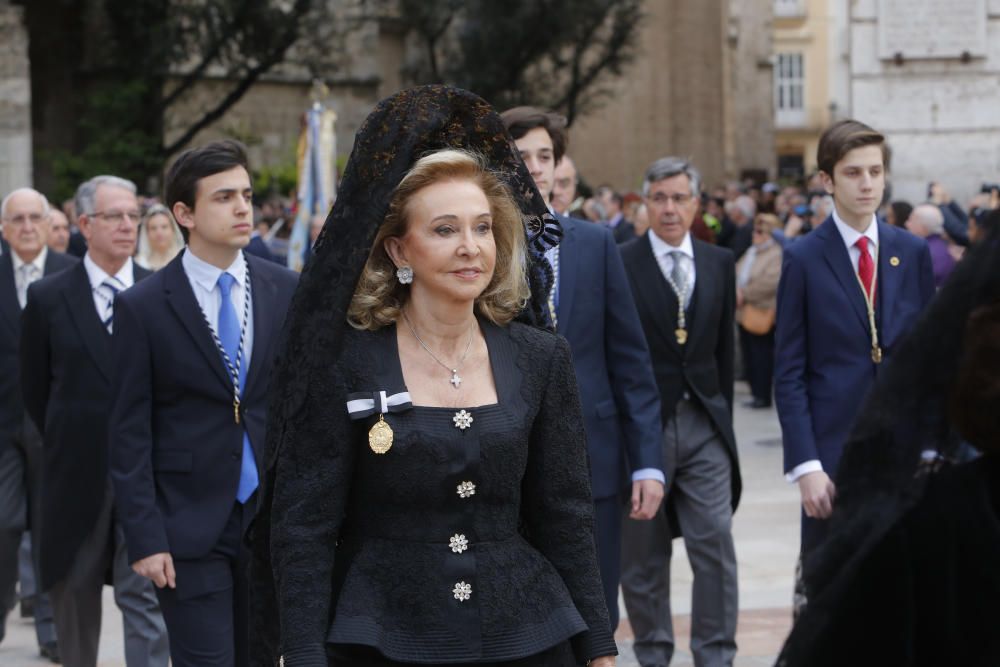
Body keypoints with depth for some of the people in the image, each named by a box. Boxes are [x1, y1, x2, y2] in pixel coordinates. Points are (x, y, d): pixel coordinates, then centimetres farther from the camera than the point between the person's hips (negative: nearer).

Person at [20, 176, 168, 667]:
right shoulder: (48, 297, 1)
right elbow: (34, 387, 7)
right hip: (78, 474, 1)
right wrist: (65, 443, 7)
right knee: (74, 593, 12)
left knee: (145, 595, -6)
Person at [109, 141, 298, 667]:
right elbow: (129, 434, -3)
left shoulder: (286, 292, 5)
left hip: (275, 519, 3)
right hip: (190, 526, -3)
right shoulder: (143, 307, -3)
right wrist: (145, 538, -9)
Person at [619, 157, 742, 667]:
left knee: (715, 544, -3)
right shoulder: (619, 264, -4)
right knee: (643, 552, 6)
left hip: (703, 422, 3)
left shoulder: (720, 264, 10)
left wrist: (722, 413, 11)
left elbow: (725, 347, 14)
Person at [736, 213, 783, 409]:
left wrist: (745, 294, -16)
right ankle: (755, 392, 20)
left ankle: (763, 396, 3)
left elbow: (770, 283, -22)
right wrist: (737, 291, -4)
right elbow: (737, 273, 17)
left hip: (762, 315, -9)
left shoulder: (777, 254, -13)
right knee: (749, 356, 12)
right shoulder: (751, 252, 16)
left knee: (762, 357, -4)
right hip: (745, 313, 9)